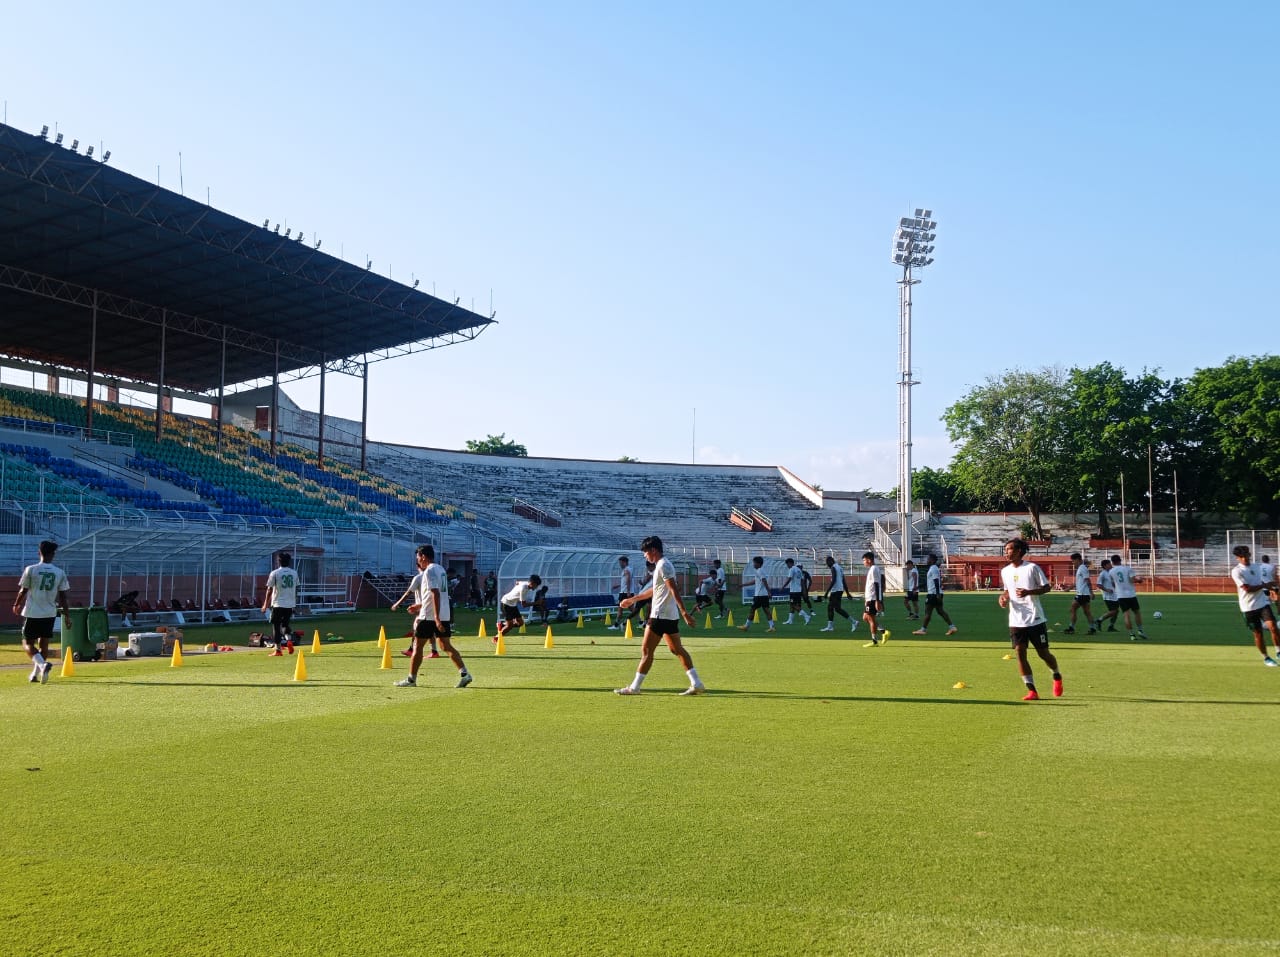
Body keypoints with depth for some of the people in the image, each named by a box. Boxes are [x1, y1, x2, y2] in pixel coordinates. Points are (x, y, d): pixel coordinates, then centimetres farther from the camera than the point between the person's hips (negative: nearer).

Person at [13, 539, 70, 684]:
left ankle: (42, 664, -20)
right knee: (43, 644, 14)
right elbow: (63, 597, 1)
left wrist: (16, 605, 17)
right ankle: (35, 674, 15)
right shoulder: (60, 573, -2)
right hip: (50, 614, 2)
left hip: (32, 613, -2)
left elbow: (23, 591, -1)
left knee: (28, 644, 5)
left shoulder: (30, 569, -7)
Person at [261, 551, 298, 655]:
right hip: (290, 604, 4)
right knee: (286, 623, 19)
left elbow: (269, 590, -5)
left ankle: (278, 649, 1)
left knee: (276, 626, 5)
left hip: (278, 604, -4)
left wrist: (265, 605, 2)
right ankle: (289, 640, -6)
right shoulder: (294, 573, 5)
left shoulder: (274, 573, -7)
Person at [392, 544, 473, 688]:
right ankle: (464, 673, -7)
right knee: (446, 645, 6)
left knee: (418, 645, 4)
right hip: (444, 615, 8)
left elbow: (436, 594, -22)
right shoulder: (440, 570, 16)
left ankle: (411, 679, 11)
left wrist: (436, 617, -27)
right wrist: (419, 605, 31)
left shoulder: (429, 571, -12)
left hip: (429, 616, -8)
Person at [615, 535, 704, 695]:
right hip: (671, 616, 10)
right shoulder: (661, 565, 17)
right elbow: (654, 590, 30)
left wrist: (684, 612, -28)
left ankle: (634, 687, 3)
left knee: (646, 650, -3)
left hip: (660, 616, -10)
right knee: (677, 649, 9)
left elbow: (674, 590, -22)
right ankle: (696, 683, 5)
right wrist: (633, 599, 36)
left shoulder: (663, 566, -13)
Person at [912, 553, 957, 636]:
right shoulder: (931, 568, 17)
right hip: (936, 594, 10)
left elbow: (936, 582, -21)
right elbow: (928, 582, 25)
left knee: (928, 611, -3)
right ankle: (952, 627, 4)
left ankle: (923, 629, 1)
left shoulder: (933, 569, -13)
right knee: (940, 611, 9)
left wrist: (938, 594, -26)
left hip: (933, 594, -10)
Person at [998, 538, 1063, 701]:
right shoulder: (1005, 571, 8)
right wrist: (1003, 596, 0)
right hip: (1016, 621, 4)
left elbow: (1046, 587, -6)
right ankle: (1032, 691, -1)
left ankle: (1057, 677, 35)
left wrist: (1028, 592, -21)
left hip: (1035, 619, -4)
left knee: (1043, 653, 5)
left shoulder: (1032, 567, -7)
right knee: (1020, 653, -6)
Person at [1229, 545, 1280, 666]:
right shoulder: (1236, 571, -11)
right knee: (1258, 633, 3)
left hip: (1263, 602, 4)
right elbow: (1247, 589, -18)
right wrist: (1264, 585, -9)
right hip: (1249, 607, -4)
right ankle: (1266, 658, 20)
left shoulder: (1257, 567, 10)